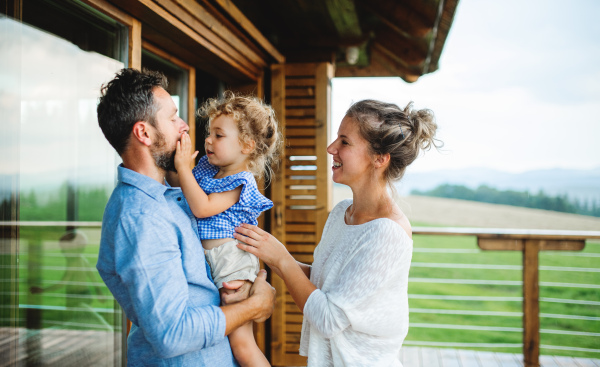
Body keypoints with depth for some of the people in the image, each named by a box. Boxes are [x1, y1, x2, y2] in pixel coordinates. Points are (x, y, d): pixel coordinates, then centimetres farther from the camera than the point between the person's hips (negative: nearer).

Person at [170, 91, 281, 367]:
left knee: (240, 341, -7)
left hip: (231, 257, -9)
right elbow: (179, 183, 27)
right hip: (206, 260, 9)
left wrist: (183, 167, -20)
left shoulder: (240, 183, -14)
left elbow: (202, 208, -23)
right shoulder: (208, 168, 13)